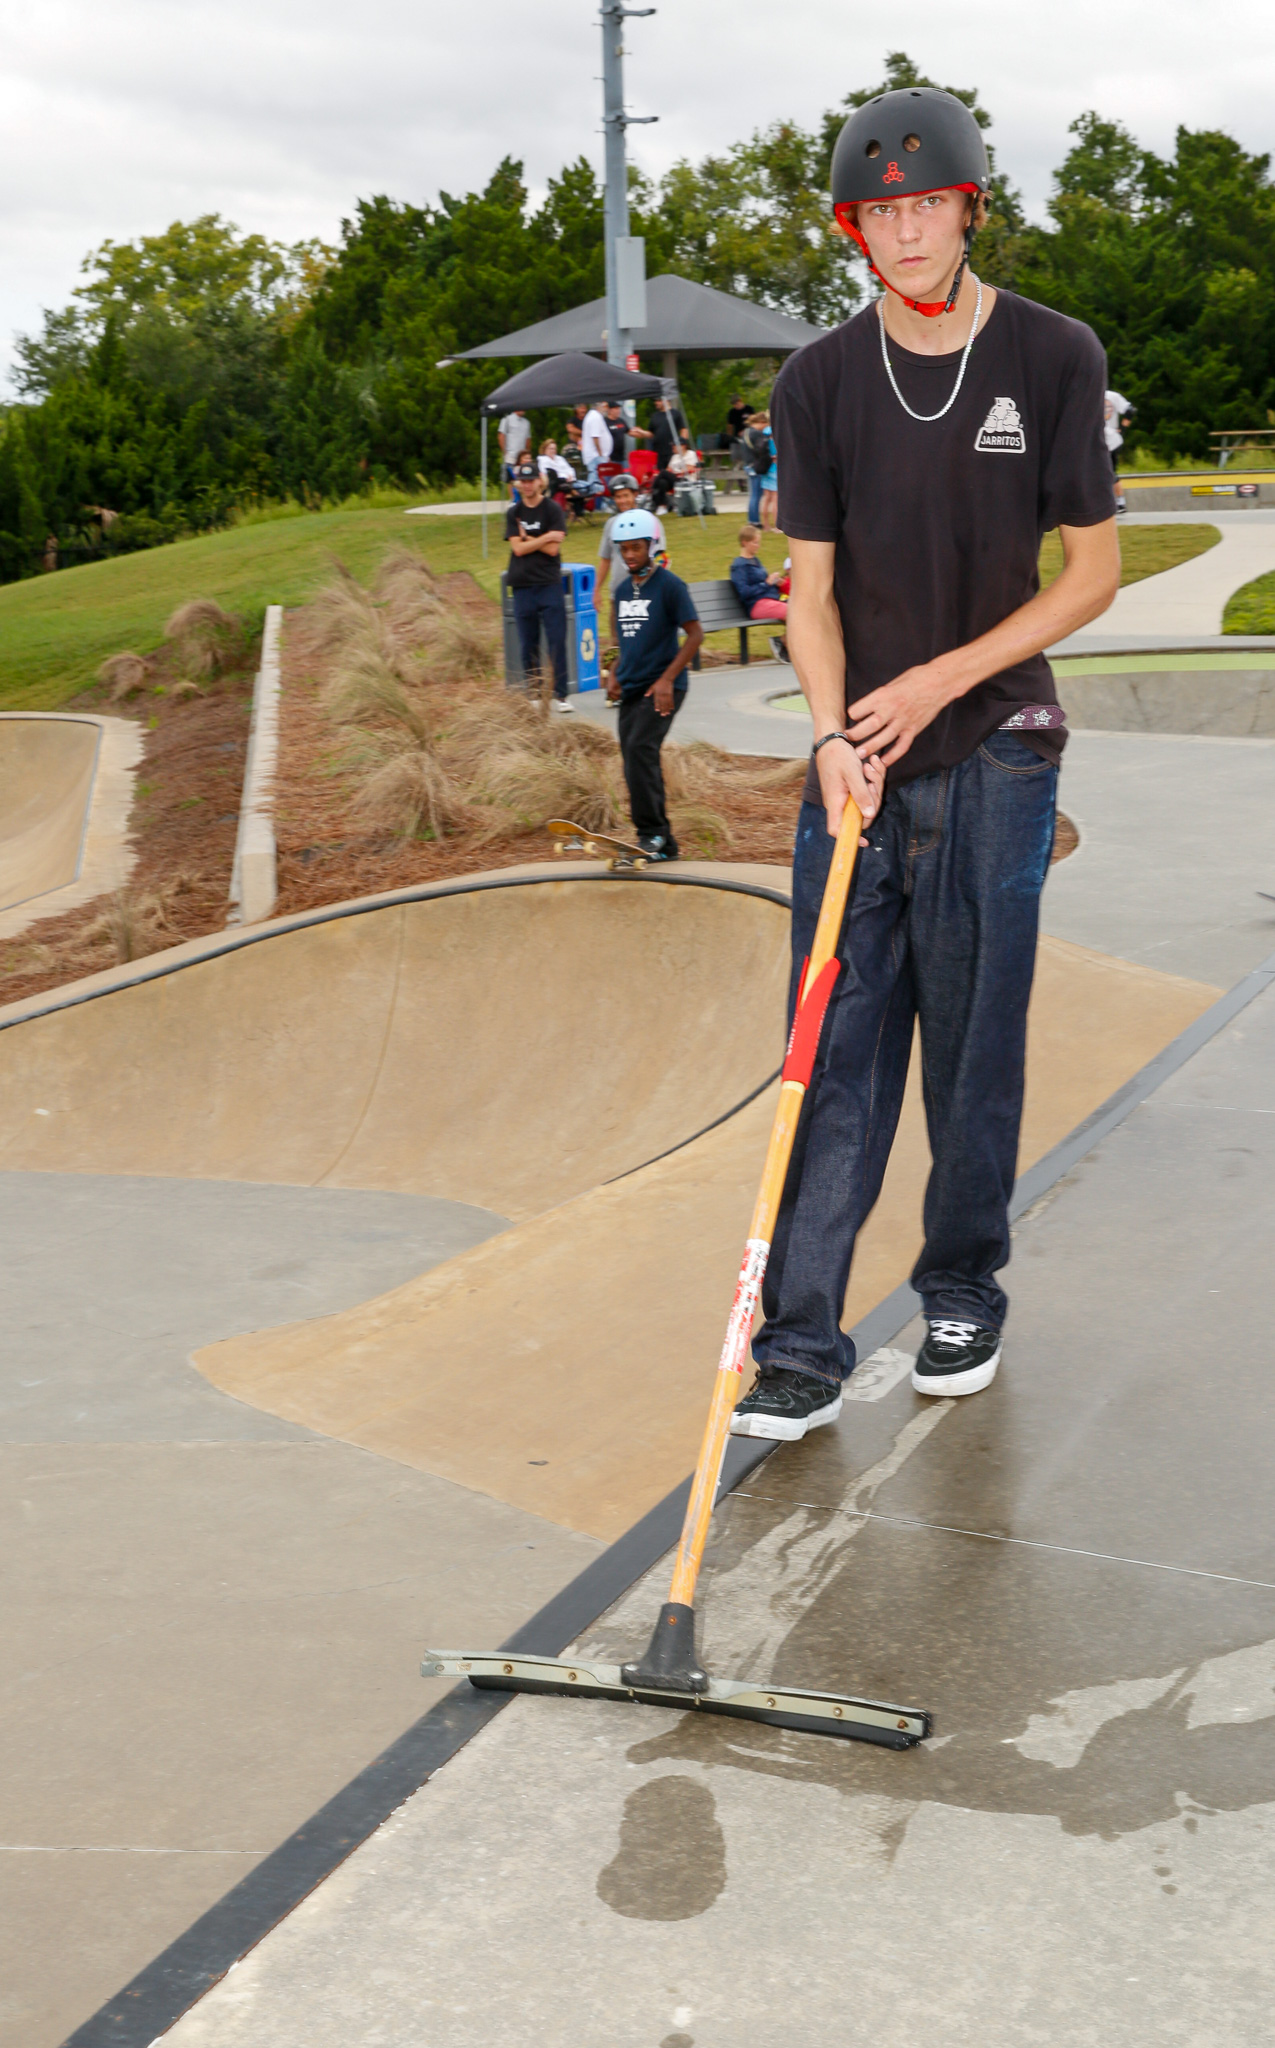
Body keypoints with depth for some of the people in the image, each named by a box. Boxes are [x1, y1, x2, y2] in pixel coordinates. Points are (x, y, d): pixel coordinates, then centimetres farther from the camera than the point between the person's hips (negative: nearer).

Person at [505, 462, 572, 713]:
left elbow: (553, 549, -8)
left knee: (557, 642, -6)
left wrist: (528, 538, -4)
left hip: (549, 584, -3)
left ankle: (560, 695, -3)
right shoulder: (513, 514, 11)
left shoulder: (553, 510, 2)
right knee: (527, 645, 5)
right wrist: (546, 537, -8)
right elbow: (518, 548, -3)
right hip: (522, 586, 3)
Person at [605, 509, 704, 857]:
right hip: (630, 689, 7)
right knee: (636, 763, 6)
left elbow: (695, 633, -9)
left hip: (661, 689, -7)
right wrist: (615, 674, 7)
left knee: (640, 748, -24)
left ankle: (651, 832, -19)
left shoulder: (670, 585, -7)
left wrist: (667, 679, -16)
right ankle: (662, 845, 14)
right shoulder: (621, 590, 13)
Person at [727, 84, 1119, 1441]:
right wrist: (834, 736, -12)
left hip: (995, 751, -2)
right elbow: (812, 588, 5)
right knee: (836, 1053, 0)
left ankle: (963, 1297, 24)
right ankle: (802, 1348, 4)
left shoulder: (1053, 358, -1)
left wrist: (944, 678, -8)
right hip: (857, 758, 2)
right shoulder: (819, 382, 5)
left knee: (974, 1047, 4)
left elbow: (1094, 572, 1)